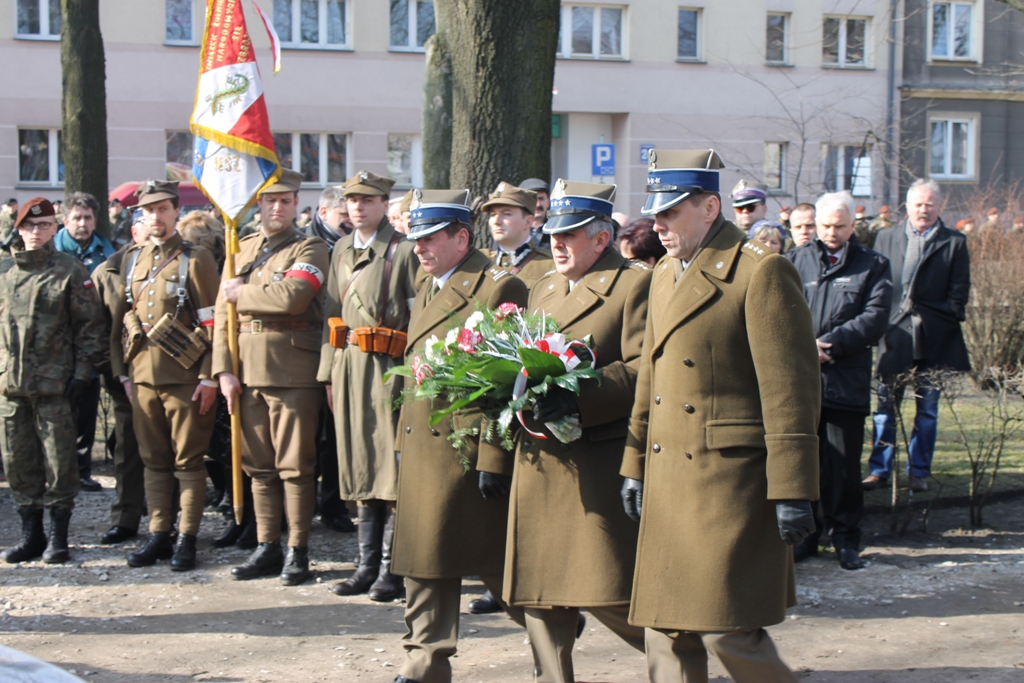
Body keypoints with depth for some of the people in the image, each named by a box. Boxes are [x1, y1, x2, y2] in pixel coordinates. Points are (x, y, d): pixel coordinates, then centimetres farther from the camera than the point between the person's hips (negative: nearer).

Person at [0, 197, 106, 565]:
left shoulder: (70, 270, -1)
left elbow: (88, 325, -1)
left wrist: (82, 372, -6)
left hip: (54, 382, -4)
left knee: (58, 460, -1)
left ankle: (58, 536, 9)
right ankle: (31, 533, 19)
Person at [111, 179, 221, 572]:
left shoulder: (196, 260, -3)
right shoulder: (133, 261, 12)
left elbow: (213, 323, -7)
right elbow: (120, 321, 15)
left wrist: (209, 378, -12)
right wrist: (123, 372, 8)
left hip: (185, 377, -5)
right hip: (143, 375, 5)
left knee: (188, 460, 1)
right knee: (154, 460, 10)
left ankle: (187, 540, 7)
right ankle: (159, 536, 17)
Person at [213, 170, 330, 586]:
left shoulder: (310, 250, 0)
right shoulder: (241, 250, 16)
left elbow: (292, 297, -19)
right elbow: (223, 313, 11)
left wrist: (242, 293, -6)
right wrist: (224, 370, 1)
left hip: (293, 372, -5)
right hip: (247, 371, 5)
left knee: (295, 465, -2)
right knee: (258, 465, 10)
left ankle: (297, 552, 5)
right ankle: (267, 547, 19)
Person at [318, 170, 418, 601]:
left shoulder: (404, 250, -5)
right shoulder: (342, 251, 16)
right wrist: (329, 372, 15)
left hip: (388, 368, -6)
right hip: (348, 366, 7)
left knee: (392, 468, -5)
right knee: (358, 468, 9)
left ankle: (391, 569, 1)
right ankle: (368, 564, 17)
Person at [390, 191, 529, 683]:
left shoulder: (499, 287, -11)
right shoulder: (426, 292, 17)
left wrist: (494, 459, -19)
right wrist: (402, 441, 17)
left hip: (468, 453, -8)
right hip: (422, 452, 8)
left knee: (495, 560, 2)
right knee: (425, 565, 10)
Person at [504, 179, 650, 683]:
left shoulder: (635, 284, -5)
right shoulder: (542, 289, 21)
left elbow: (642, 371, -15)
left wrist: (577, 400, -25)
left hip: (598, 466, -8)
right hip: (538, 466, 8)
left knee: (607, 592, -8)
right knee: (539, 590, 8)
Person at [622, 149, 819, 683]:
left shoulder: (762, 272, -10)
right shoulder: (664, 275, 16)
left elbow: (792, 390, -13)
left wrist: (792, 491, -16)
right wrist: (635, 466, 20)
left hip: (730, 480, -8)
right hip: (667, 484, 8)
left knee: (728, 630, -6)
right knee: (667, 630, 9)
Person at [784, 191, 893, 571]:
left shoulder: (873, 266, 8)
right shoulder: (796, 261, 12)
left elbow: (876, 317, -4)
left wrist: (832, 342, -13)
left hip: (847, 383, -1)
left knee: (844, 465, 3)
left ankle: (846, 539, 14)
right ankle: (804, 534, 17)